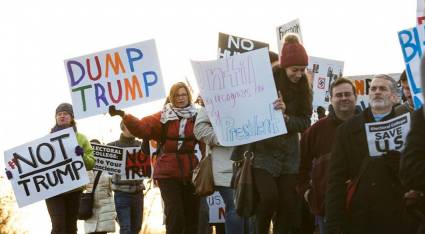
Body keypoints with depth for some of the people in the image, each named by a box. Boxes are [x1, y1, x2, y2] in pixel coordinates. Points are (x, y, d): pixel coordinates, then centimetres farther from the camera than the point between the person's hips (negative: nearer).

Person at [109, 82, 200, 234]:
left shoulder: (197, 116, 6)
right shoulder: (163, 117, 4)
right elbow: (141, 127, -7)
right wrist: (123, 116, -21)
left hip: (192, 173, 2)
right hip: (168, 173, -2)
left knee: (192, 215, 8)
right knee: (175, 215, -10)